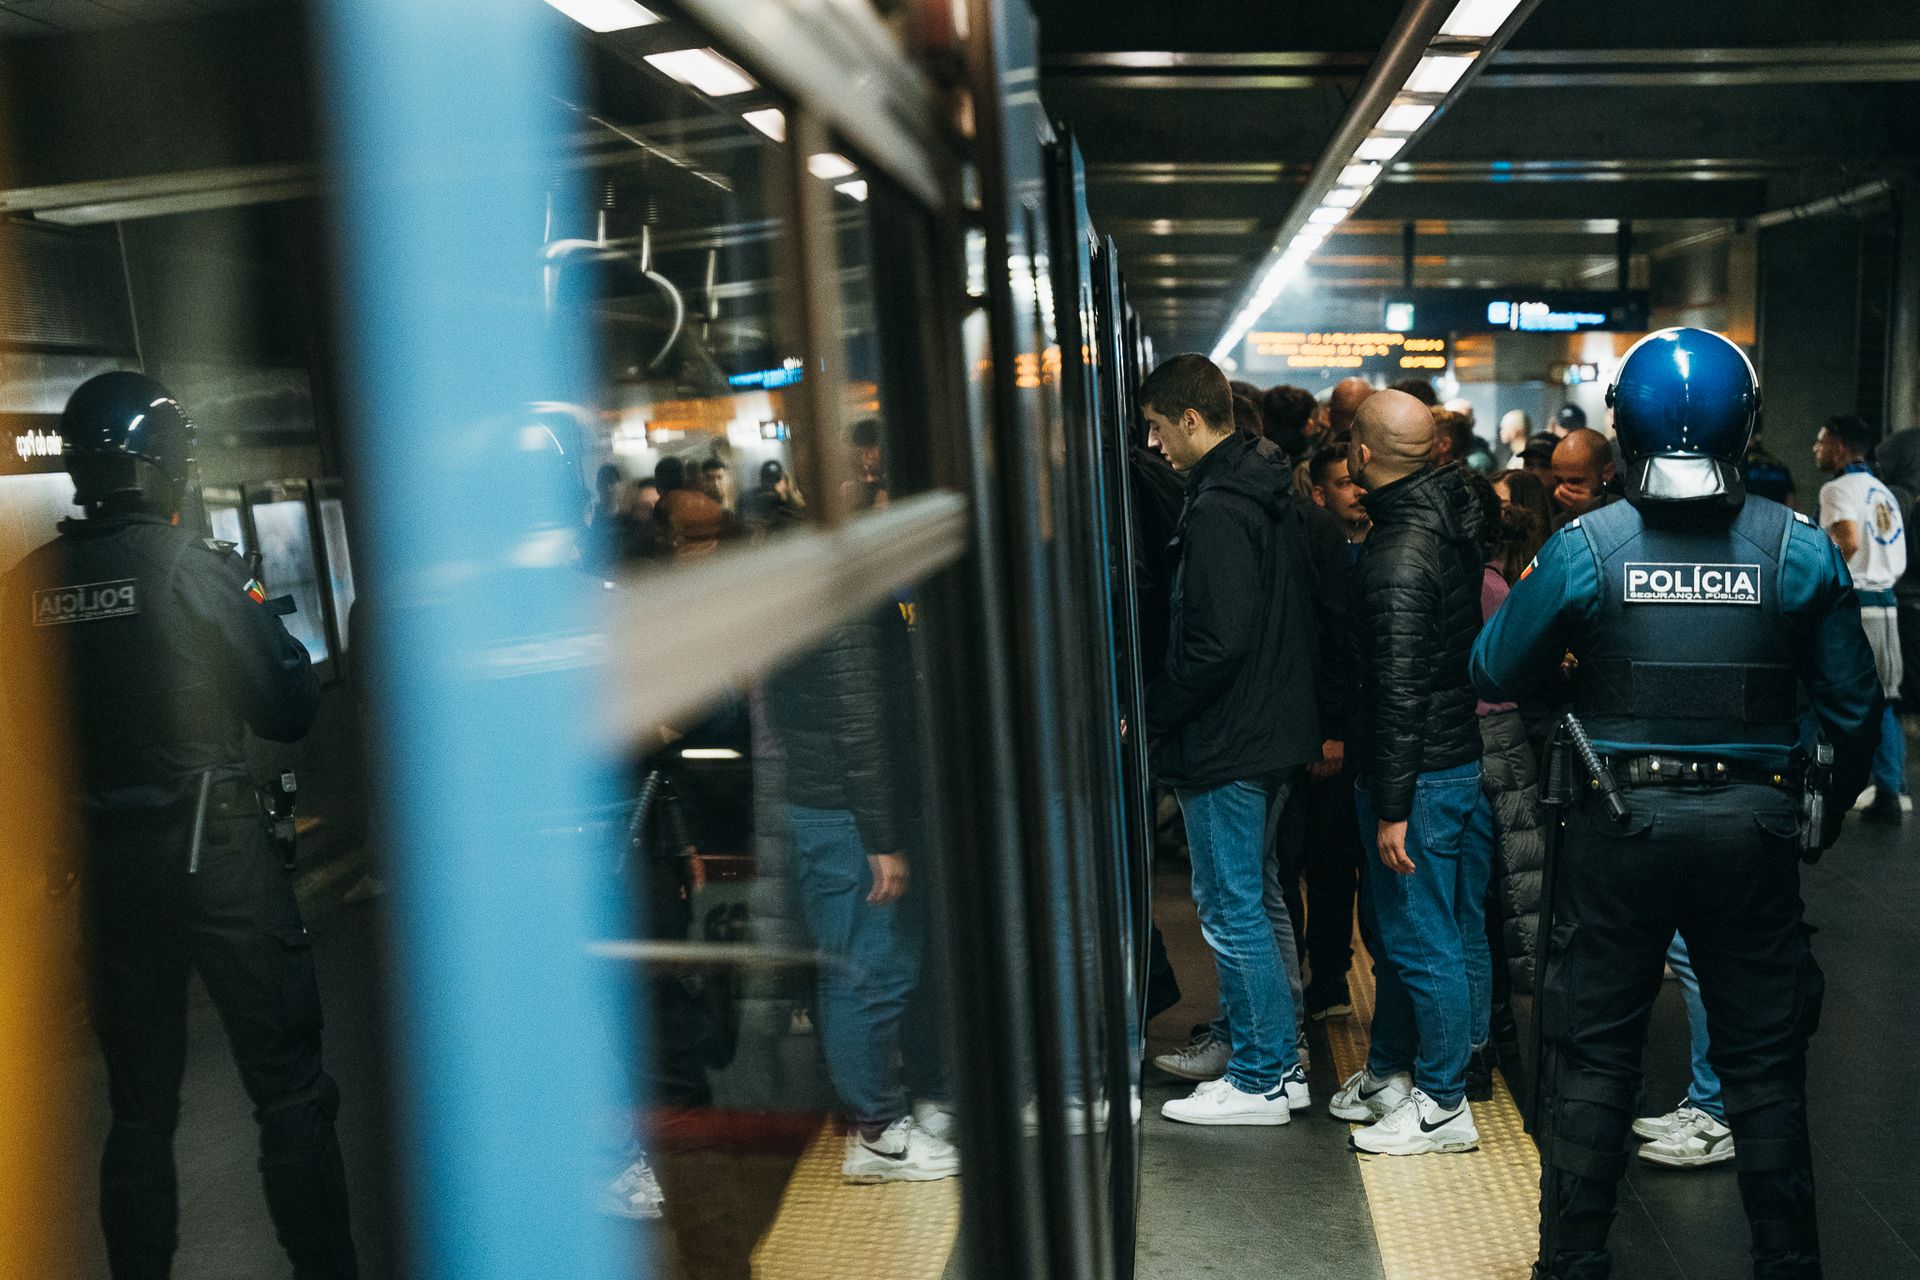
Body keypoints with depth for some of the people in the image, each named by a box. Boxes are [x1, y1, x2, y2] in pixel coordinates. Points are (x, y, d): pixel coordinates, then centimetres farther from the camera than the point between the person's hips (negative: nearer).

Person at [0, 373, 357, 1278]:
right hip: (214, 849, -4)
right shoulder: (195, 566, -12)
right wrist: (265, 614, 8)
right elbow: (289, 712, -7)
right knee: (287, 1087, 6)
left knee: (139, 1101, 17)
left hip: (105, 860, 5)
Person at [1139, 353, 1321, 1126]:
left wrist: (1152, 715, -13)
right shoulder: (1271, 494, 12)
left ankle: (1259, 1080, 11)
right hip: (1276, 733, 10)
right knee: (1248, 900, 18)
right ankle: (1278, 1060, 28)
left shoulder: (1215, 511, -19)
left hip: (1225, 743, -10)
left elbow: (1215, 643, -26)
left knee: (1231, 910, 0)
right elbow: (1302, 614, 17)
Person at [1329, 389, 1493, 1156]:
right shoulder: (1454, 520, 6)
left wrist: (1393, 807, -21)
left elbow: (1399, 689, -24)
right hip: (1470, 755, 10)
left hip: (1420, 774, -10)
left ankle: (1443, 1106, 14)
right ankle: (1390, 1072, 33)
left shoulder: (1395, 554, -22)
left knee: (1420, 941, 2)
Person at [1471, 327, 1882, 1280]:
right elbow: (1853, 706, 1)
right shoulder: (1800, 550, -5)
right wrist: (1830, 814, 16)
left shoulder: (1582, 548, -9)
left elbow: (1494, 672, -2)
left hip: (1618, 826, -1)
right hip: (1753, 829, 1)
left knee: (1593, 1057, 11)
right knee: (1764, 1061, 15)